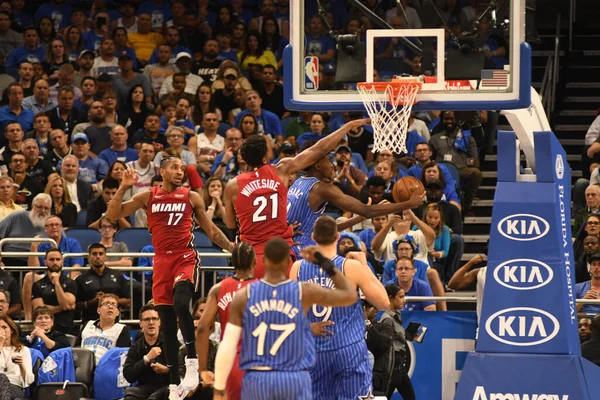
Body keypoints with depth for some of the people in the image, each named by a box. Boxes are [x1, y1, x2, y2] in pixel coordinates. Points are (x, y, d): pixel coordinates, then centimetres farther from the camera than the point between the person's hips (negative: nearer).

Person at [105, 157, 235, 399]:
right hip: (161, 261, 2)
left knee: (181, 304, -30)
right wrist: (123, 188, -7)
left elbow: (210, 229, 13)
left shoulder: (191, 197, 6)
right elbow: (113, 215, 5)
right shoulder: (148, 197, 8)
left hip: (185, 258, -2)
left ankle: (192, 361, -17)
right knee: (168, 323, 4)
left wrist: (232, 248, 3)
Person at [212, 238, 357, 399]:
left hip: (256, 379, 1)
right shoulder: (304, 292, -4)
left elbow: (227, 347, -4)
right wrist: (325, 263, 15)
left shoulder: (244, 296, -3)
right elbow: (350, 295, 10)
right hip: (294, 379, -1)